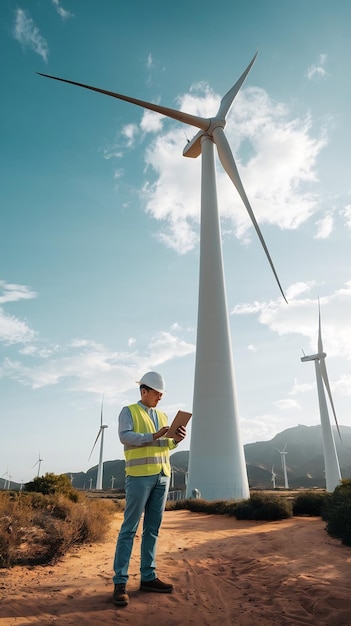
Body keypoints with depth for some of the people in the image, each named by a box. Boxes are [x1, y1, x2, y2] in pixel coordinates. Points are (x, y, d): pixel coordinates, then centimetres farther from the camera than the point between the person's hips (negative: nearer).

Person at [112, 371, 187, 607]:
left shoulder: (163, 416, 18)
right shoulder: (129, 411, 0)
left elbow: (166, 446, 16)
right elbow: (125, 436, -15)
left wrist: (176, 440, -5)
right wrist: (153, 437, -23)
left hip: (162, 475, 6)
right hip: (139, 474, -6)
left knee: (153, 528, 11)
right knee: (130, 528, -2)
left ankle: (148, 577, 20)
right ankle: (120, 582, 5)